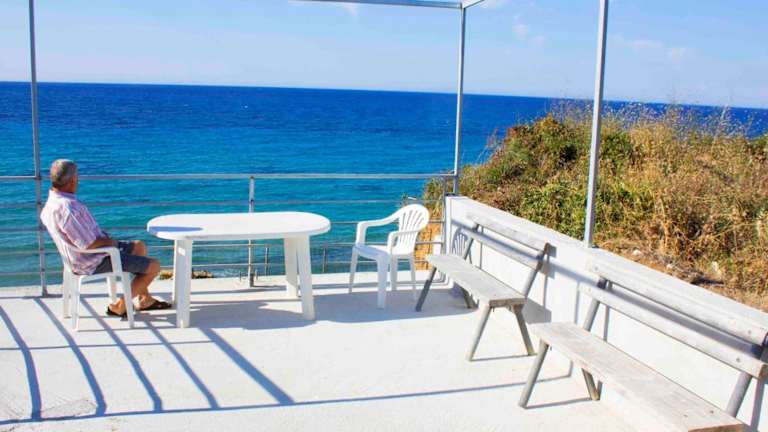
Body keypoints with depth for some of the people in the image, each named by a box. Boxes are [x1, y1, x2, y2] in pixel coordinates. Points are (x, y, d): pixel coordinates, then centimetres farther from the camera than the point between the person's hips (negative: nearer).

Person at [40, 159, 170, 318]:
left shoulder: (51, 203, 3)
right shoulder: (68, 208, -33)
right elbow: (88, 244, -34)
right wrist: (109, 242, -10)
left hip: (82, 256, 11)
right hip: (95, 263, -11)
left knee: (139, 246, 25)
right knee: (153, 266, -6)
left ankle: (144, 299, 29)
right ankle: (119, 307, 5)